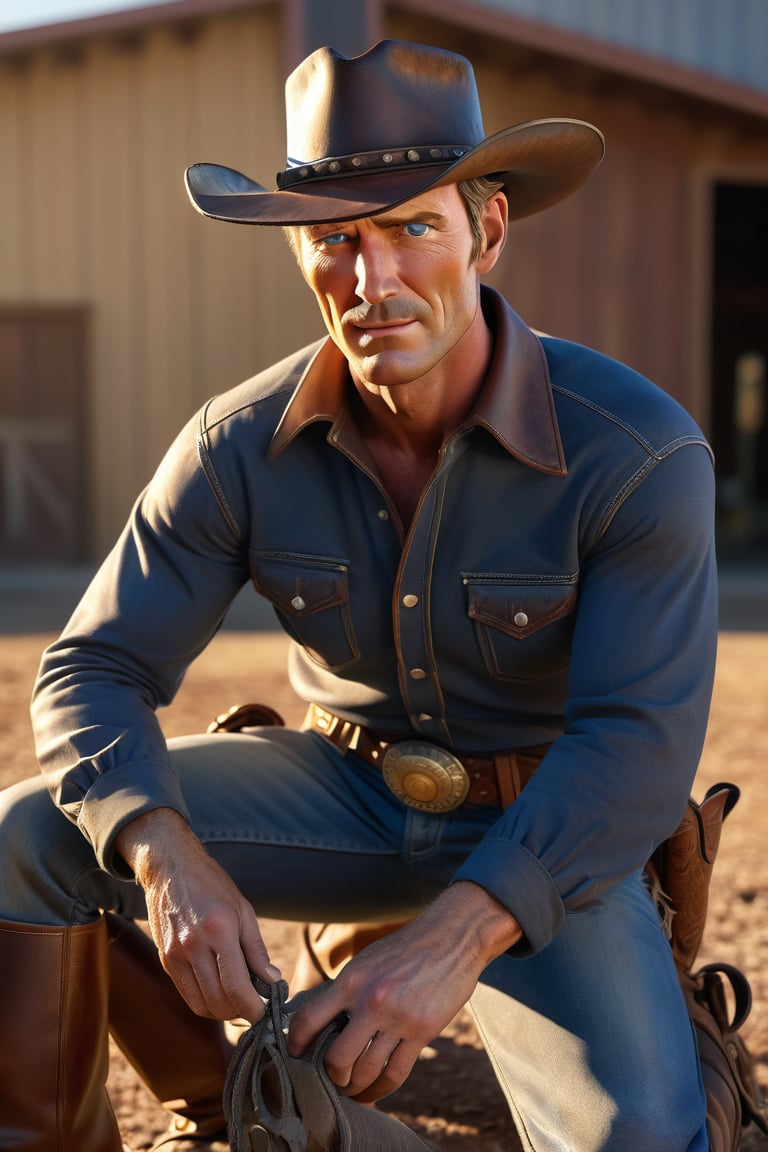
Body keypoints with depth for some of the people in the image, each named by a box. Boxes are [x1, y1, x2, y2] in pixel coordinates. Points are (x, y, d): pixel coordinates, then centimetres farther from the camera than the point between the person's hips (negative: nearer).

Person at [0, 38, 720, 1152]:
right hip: (347, 795, 3)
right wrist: (173, 863, -34)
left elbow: (639, 739, -28)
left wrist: (455, 937, -41)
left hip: (546, 839, -2)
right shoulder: (241, 447, -13)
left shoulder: (639, 451, -23)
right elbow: (94, 672, -13)